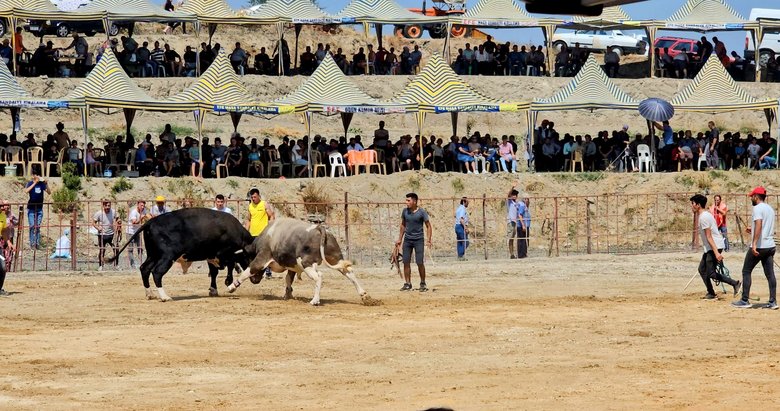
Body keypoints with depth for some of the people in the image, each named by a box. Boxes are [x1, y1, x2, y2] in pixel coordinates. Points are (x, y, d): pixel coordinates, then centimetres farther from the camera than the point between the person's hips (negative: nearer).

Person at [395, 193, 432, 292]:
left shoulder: (422, 212, -8)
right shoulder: (405, 211, 5)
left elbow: (428, 226, -5)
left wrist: (429, 239, -15)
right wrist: (400, 239, 16)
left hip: (418, 240, -4)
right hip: (407, 239, 4)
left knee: (420, 263, -5)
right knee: (406, 262, 2)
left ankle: (423, 284, 9)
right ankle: (407, 284, 10)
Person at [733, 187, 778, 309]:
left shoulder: (757, 208, -10)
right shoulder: (770, 209, 17)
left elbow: (759, 225, -25)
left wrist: (754, 243, -31)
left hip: (759, 246, -8)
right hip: (770, 246, 8)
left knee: (746, 271, 1)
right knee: (770, 273, 6)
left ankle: (745, 301, 0)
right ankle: (773, 301, 1)